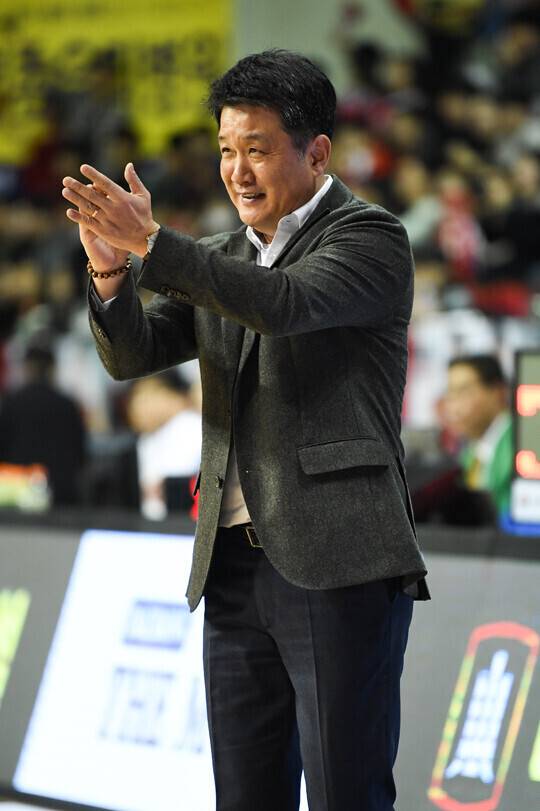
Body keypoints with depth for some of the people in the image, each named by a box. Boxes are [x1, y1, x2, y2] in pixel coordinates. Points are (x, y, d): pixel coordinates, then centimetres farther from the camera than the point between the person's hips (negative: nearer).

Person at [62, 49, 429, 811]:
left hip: (338, 567, -7)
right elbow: (131, 353, 8)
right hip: (235, 567, 7)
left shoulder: (371, 237, -3)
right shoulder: (223, 260, 18)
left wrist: (150, 244, -28)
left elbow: (284, 303, -22)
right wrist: (110, 269, -12)